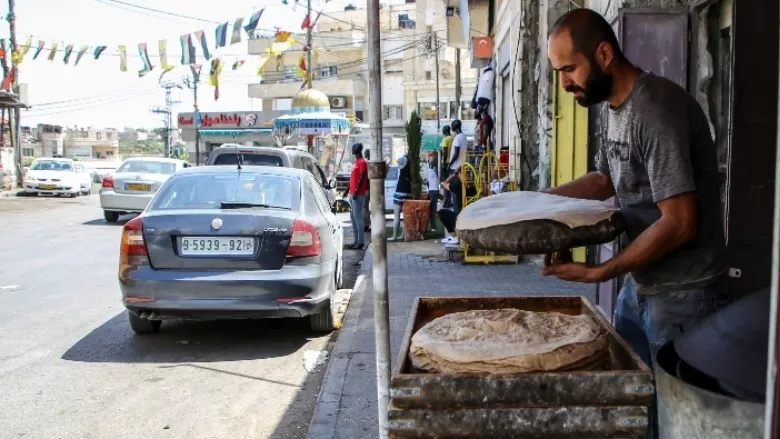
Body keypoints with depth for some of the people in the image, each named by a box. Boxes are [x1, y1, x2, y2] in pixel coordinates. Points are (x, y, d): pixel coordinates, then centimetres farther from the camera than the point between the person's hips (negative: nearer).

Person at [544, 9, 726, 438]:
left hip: (677, 289, -9)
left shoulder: (657, 110, -24)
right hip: (639, 280, 9)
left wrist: (597, 272, -23)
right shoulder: (616, 105, 6)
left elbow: (679, 223, -26)